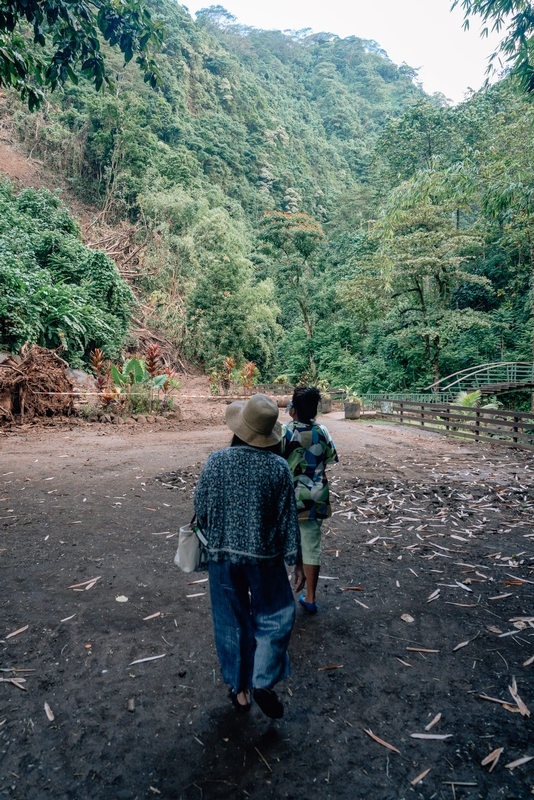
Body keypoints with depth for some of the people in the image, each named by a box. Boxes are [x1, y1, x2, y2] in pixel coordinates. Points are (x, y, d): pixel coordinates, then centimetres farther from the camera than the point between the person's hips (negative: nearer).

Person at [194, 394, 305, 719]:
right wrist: (298, 562, 3)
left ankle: (240, 690, 34)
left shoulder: (216, 461, -12)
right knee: (275, 617, 21)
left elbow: (201, 509, -3)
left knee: (232, 624, 19)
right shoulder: (278, 467, -14)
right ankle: (263, 683, 19)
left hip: (223, 557, 2)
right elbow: (288, 521, -8)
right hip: (265, 558, -1)